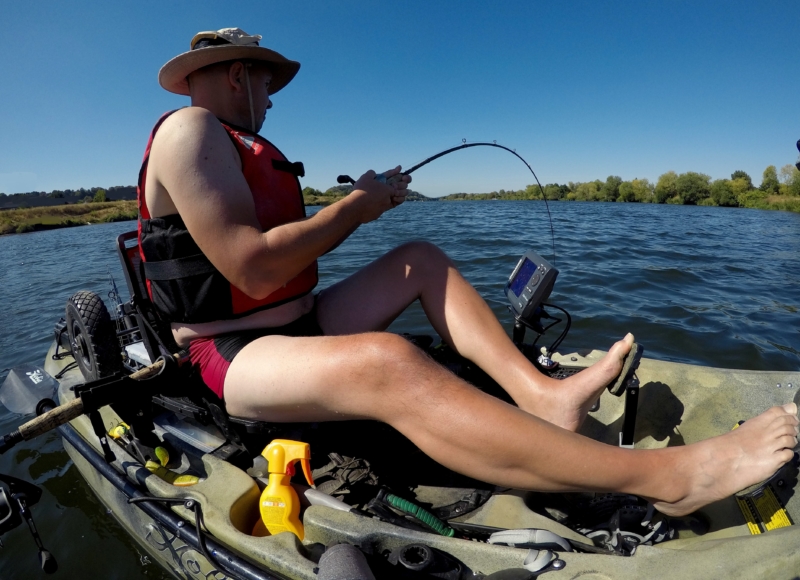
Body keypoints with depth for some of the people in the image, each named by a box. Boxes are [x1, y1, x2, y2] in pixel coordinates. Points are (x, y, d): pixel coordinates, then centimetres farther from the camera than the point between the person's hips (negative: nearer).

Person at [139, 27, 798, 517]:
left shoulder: (245, 149, 21)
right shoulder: (188, 130, -10)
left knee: (422, 258, 5)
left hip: (298, 323, 10)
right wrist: (358, 206, -14)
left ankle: (539, 392, -12)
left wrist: (363, 203, 7)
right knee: (385, 363, -40)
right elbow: (255, 271, -25)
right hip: (237, 355, -9)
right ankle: (664, 474, -31)